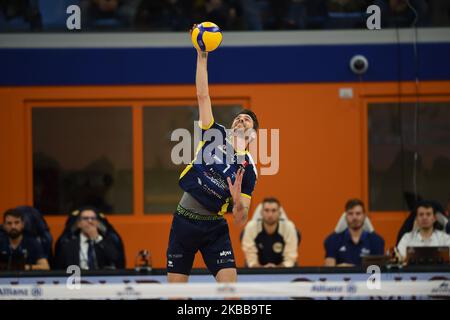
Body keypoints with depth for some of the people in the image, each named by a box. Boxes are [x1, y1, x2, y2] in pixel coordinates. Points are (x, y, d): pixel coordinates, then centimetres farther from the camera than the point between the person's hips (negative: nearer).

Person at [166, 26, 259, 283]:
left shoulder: (248, 169, 0)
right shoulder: (216, 133, 3)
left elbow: (241, 221, -2)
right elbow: (202, 96, -1)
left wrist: (238, 201, -23)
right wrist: (202, 57, -6)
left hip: (214, 228, -1)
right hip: (184, 221, 1)